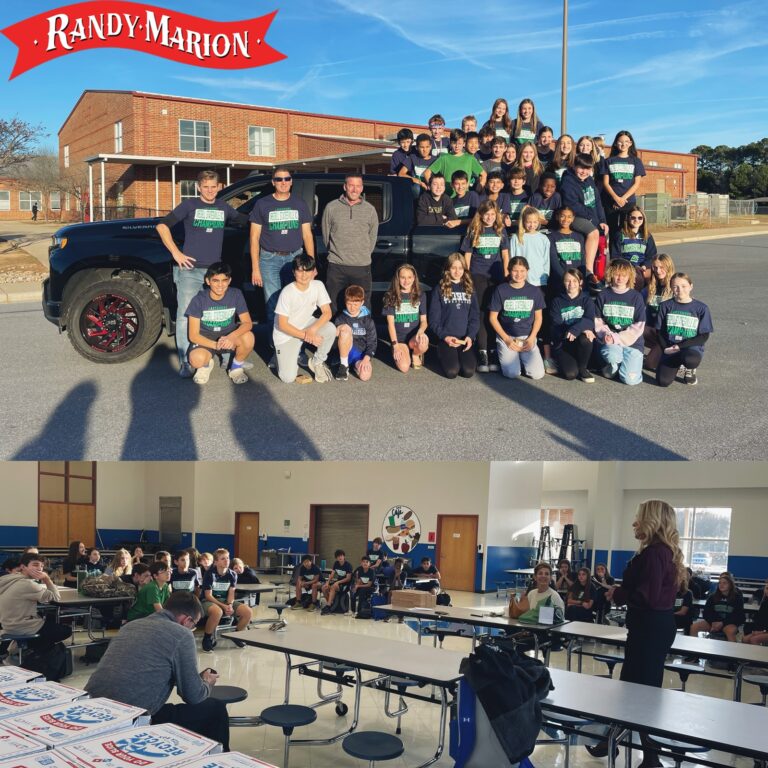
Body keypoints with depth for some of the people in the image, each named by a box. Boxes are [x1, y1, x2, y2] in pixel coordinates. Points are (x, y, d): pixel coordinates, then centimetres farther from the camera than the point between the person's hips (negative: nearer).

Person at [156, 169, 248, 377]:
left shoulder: (224, 208, 13)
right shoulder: (189, 205, 1)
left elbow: (245, 221, 32)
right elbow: (162, 226, -4)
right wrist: (176, 253, -8)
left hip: (215, 270, 4)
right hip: (190, 270, -4)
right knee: (185, 315, -7)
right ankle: (185, 363, -4)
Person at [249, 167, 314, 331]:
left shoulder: (300, 204, 10)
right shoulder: (262, 204, 4)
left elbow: (307, 235, 11)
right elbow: (254, 237, 3)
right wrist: (255, 268, -3)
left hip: (295, 258, 1)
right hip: (270, 259, -1)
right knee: (272, 306, -2)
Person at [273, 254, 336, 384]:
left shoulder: (318, 286, -12)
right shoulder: (287, 292, -23)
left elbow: (327, 313, -10)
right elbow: (282, 325, -19)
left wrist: (312, 330, -27)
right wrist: (306, 336, -23)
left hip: (306, 325, 4)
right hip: (286, 333, -4)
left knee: (331, 329, -28)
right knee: (288, 378, -17)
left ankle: (317, 362, -3)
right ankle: (283, 355, 18)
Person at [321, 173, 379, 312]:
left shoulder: (370, 210, 5)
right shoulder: (331, 208, 1)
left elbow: (372, 237, 13)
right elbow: (326, 235, 10)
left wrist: (364, 256, 12)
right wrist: (336, 253, 11)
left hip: (362, 267, 1)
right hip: (336, 266, -1)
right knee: (331, 307, 5)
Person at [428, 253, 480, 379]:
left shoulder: (469, 289, 12)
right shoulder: (439, 289, 3)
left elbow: (475, 317, 8)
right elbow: (434, 318, 1)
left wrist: (470, 336, -8)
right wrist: (445, 337, -12)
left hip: (465, 338, 2)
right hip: (446, 338, -2)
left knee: (468, 371, -20)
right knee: (451, 372, -22)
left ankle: (464, 355, 14)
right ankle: (442, 355, 12)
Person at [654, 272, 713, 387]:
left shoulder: (701, 308, -2)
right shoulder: (666, 306, 4)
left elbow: (704, 336, -4)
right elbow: (660, 332, 9)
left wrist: (680, 346, -13)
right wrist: (665, 348, -9)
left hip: (692, 347, -2)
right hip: (670, 348, 2)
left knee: (691, 359, -40)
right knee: (663, 381, -21)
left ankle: (690, 370, 0)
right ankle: (677, 364, 15)